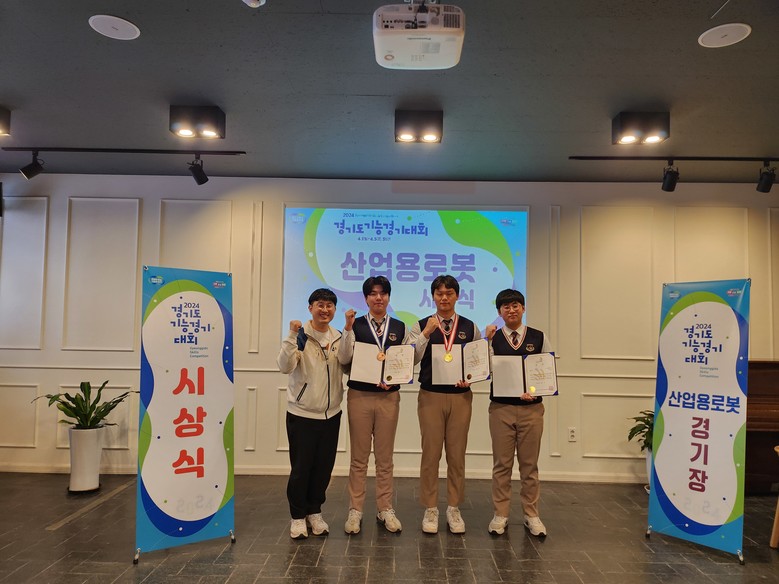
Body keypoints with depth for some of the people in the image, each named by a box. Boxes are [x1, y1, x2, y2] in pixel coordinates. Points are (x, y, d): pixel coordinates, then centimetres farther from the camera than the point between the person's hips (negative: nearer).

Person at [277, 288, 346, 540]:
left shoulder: (339, 338, 6)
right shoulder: (300, 335, -7)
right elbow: (285, 366, -18)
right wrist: (292, 337, -29)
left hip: (331, 413, 4)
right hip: (301, 413, -4)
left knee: (323, 467, 11)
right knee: (301, 467, 3)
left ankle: (314, 512, 28)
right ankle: (298, 516, 20)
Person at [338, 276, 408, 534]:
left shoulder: (399, 327, 6)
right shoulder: (356, 325, -1)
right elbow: (344, 359, -11)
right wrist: (348, 328, -20)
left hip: (389, 397, 2)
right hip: (359, 395, -1)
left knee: (385, 457, 11)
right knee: (359, 457, 7)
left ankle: (385, 509, 22)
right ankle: (355, 510, 19)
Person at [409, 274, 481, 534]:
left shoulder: (470, 328, 5)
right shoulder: (421, 326, 1)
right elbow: (410, 359, -12)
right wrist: (427, 333, -20)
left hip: (461, 397, 1)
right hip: (431, 396, -1)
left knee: (457, 455, 9)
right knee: (430, 454, 5)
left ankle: (454, 509, 23)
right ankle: (430, 510, 18)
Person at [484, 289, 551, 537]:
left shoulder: (539, 338, 3)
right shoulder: (492, 338, 0)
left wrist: (536, 391, -11)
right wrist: (487, 342, -19)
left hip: (532, 407, 1)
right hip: (501, 407, -1)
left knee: (530, 464, 11)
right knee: (502, 463, 8)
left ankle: (531, 515, 24)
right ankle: (500, 515, 20)